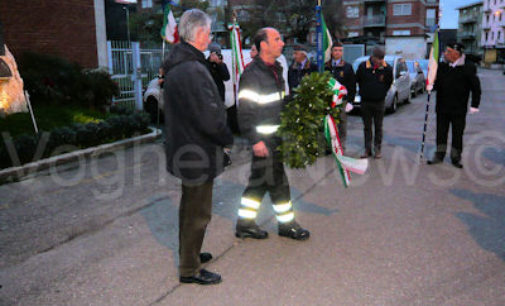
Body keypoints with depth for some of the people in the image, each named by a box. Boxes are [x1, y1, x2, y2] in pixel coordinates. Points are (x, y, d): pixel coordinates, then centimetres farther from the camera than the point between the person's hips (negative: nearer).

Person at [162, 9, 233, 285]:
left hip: (186, 149, 10)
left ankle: (188, 254, 41)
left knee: (190, 206, 23)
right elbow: (209, 118, -26)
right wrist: (230, 138, -9)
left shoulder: (176, 65, 9)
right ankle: (189, 269, 18)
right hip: (198, 153, -10)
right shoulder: (192, 70, -24)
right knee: (198, 212, 3)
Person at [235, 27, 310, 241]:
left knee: (259, 181, 13)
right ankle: (287, 224, 16)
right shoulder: (252, 74, -15)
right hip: (263, 139, -9)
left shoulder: (275, 69, 15)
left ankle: (245, 224, 24)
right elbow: (245, 112, -19)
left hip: (276, 136, 9)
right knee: (278, 182, 0)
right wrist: (255, 141, -22)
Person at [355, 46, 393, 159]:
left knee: (378, 127, 4)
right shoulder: (363, 66, -6)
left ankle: (377, 149, 12)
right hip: (365, 102, 1)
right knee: (367, 127, 7)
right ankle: (367, 149, 14)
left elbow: (389, 83, 10)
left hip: (379, 102, 0)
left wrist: (382, 93, 7)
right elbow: (357, 80, 9)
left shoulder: (387, 68, -5)